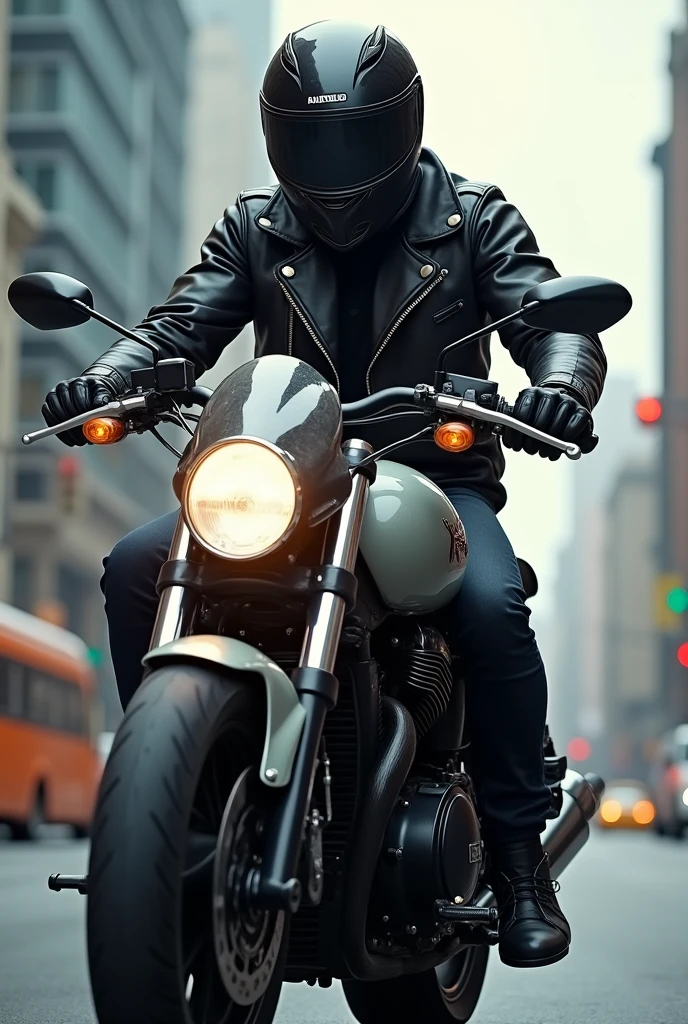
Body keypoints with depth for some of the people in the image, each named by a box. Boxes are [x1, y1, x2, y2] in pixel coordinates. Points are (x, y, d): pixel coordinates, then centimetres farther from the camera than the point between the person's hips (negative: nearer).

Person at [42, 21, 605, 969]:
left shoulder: (472, 220, 4)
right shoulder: (256, 227, 10)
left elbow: (552, 317, -6)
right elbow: (183, 323, 0)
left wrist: (561, 383, -31)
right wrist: (105, 379, -23)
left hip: (434, 475, -3)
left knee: (493, 608, -33)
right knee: (135, 568, -18)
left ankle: (518, 853, -18)